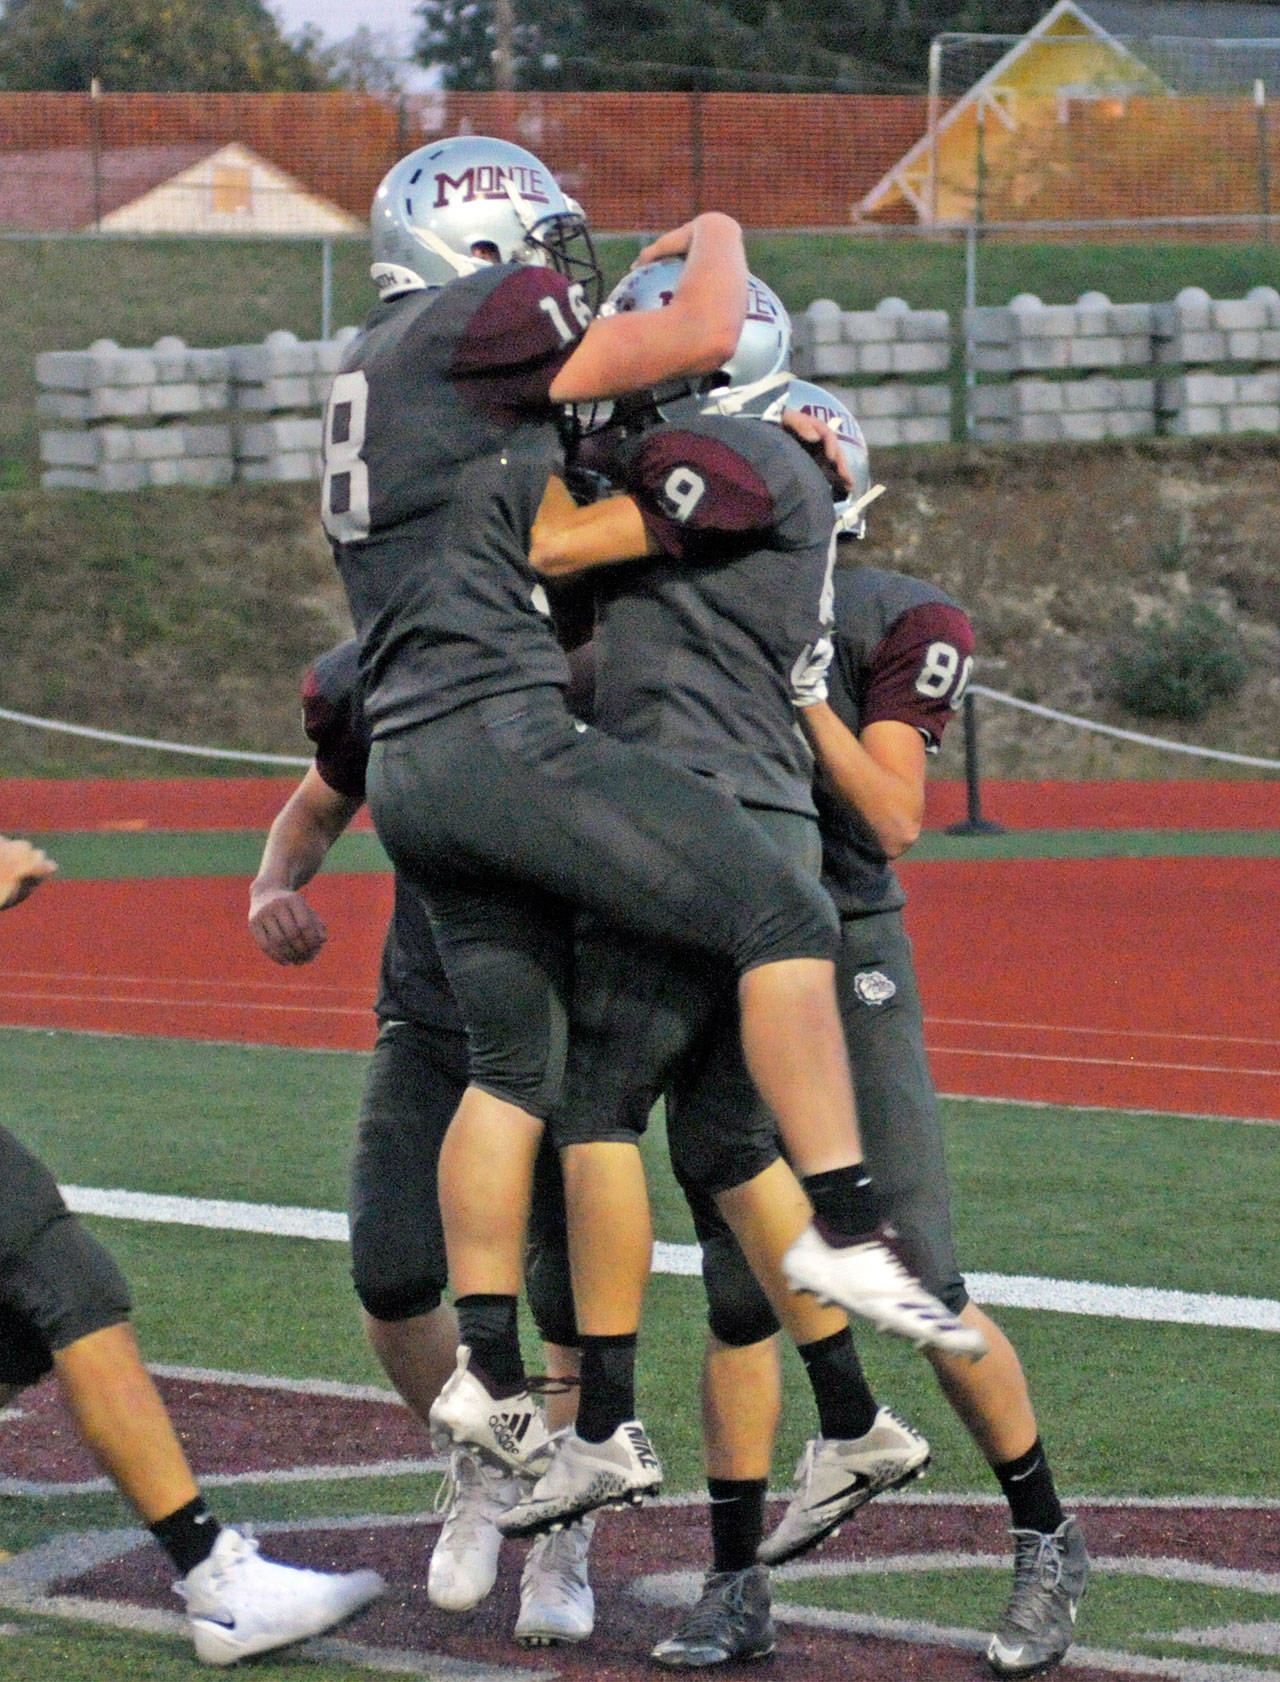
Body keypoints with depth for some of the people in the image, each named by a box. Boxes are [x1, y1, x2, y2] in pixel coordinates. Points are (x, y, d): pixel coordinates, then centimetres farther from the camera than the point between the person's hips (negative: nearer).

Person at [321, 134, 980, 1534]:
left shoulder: (379, 368, 23)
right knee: (781, 916, -9)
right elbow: (705, 335, -8)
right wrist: (718, 241, 15)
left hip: (408, 764, 10)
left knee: (514, 1065, 14)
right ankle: (842, 1234, -15)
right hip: (501, 735, -10)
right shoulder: (482, 318, -5)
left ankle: (489, 1370, 10)